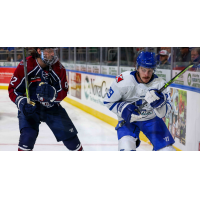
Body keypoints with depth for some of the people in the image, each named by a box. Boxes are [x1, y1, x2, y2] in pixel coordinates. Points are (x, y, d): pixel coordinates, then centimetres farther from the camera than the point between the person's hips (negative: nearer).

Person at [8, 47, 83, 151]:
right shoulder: (25, 66, -17)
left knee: (69, 134, 6)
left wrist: (52, 93, -33)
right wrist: (22, 102, -28)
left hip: (52, 107, 3)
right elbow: (13, 89, -9)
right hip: (30, 107, -3)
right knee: (28, 134, -25)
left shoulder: (59, 68, -9)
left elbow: (63, 93, -10)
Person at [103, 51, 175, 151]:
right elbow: (108, 101, -10)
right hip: (128, 119, -2)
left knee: (166, 148, -4)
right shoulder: (123, 80, -23)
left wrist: (159, 102, -38)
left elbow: (163, 113, -18)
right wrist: (124, 109, -25)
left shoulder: (159, 84, -17)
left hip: (151, 119, 2)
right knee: (126, 147, -25)